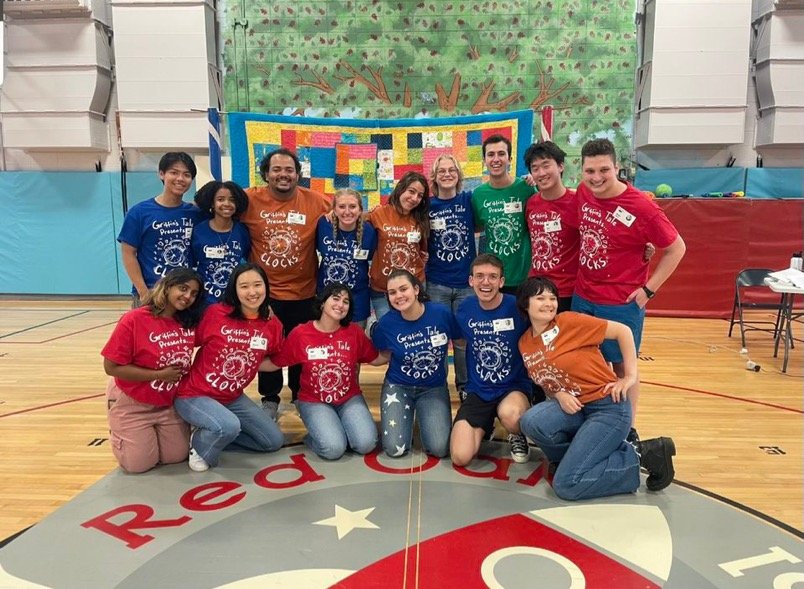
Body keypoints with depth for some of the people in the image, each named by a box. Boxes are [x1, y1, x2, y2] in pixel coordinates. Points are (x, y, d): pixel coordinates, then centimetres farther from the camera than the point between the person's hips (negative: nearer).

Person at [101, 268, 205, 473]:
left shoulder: (190, 321, -10)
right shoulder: (134, 320, -25)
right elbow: (112, 367, -22)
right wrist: (159, 375, -23)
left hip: (168, 404, 5)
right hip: (132, 404, -4)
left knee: (177, 457, 9)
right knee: (139, 464, 1)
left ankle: (153, 432, 37)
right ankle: (118, 435, 30)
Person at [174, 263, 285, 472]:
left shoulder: (272, 324, -7)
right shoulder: (215, 313, -20)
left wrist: (249, 364, -2)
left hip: (233, 398, 6)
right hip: (195, 395, -6)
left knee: (274, 441, 6)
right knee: (229, 426, -34)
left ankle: (214, 436, 17)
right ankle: (200, 446, 0)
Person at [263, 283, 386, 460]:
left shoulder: (354, 331, -4)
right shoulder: (300, 333, -9)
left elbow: (376, 358, 8)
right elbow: (274, 363, -2)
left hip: (350, 398, 2)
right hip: (314, 402, -2)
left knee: (366, 444, -20)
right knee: (334, 448, -24)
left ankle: (340, 427, 12)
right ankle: (314, 436, 10)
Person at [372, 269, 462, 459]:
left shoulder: (441, 313, -18)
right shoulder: (386, 323, -16)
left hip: (434, 388, 0)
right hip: (398, 387, 0)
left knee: (440, 449, -13)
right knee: (395, 449, -12)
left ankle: (423, 418, 19)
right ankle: (407, 418, 20)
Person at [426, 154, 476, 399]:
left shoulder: (468, 199, 0)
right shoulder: (427, 205, 0)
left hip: (466, 282, 0)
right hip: (436, 284, 0)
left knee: (464, 338, 9)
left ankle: (465, 386, 26)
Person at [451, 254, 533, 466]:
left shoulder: (518, 307, -15)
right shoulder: (465, 309, -4)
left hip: (514, 387, -2)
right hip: (478, 391, 3)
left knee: (509, 414, -39)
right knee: (460, 457, -14)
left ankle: (519, 436, 0)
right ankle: (483, 428, 21)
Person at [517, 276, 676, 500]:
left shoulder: (569, 321, -14)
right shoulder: (524, 343, 3)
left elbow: (623, 330, -9)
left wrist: (630, 375, -7)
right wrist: (559, 395, -8)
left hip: (609, 407, -6)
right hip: (575, 407, 6)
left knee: (566, 485, -15)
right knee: (531, 422, -25)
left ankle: (638, 456, 2)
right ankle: (577, 456, 4)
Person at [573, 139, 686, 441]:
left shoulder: (640, 207, -18)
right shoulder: (583, 192, -3)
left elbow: (676, 248, -9)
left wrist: (649, 289, -11)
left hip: (622, 303, -5)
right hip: (582, 298, 5)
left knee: (623, 366, 10)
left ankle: (628, 429, 26)